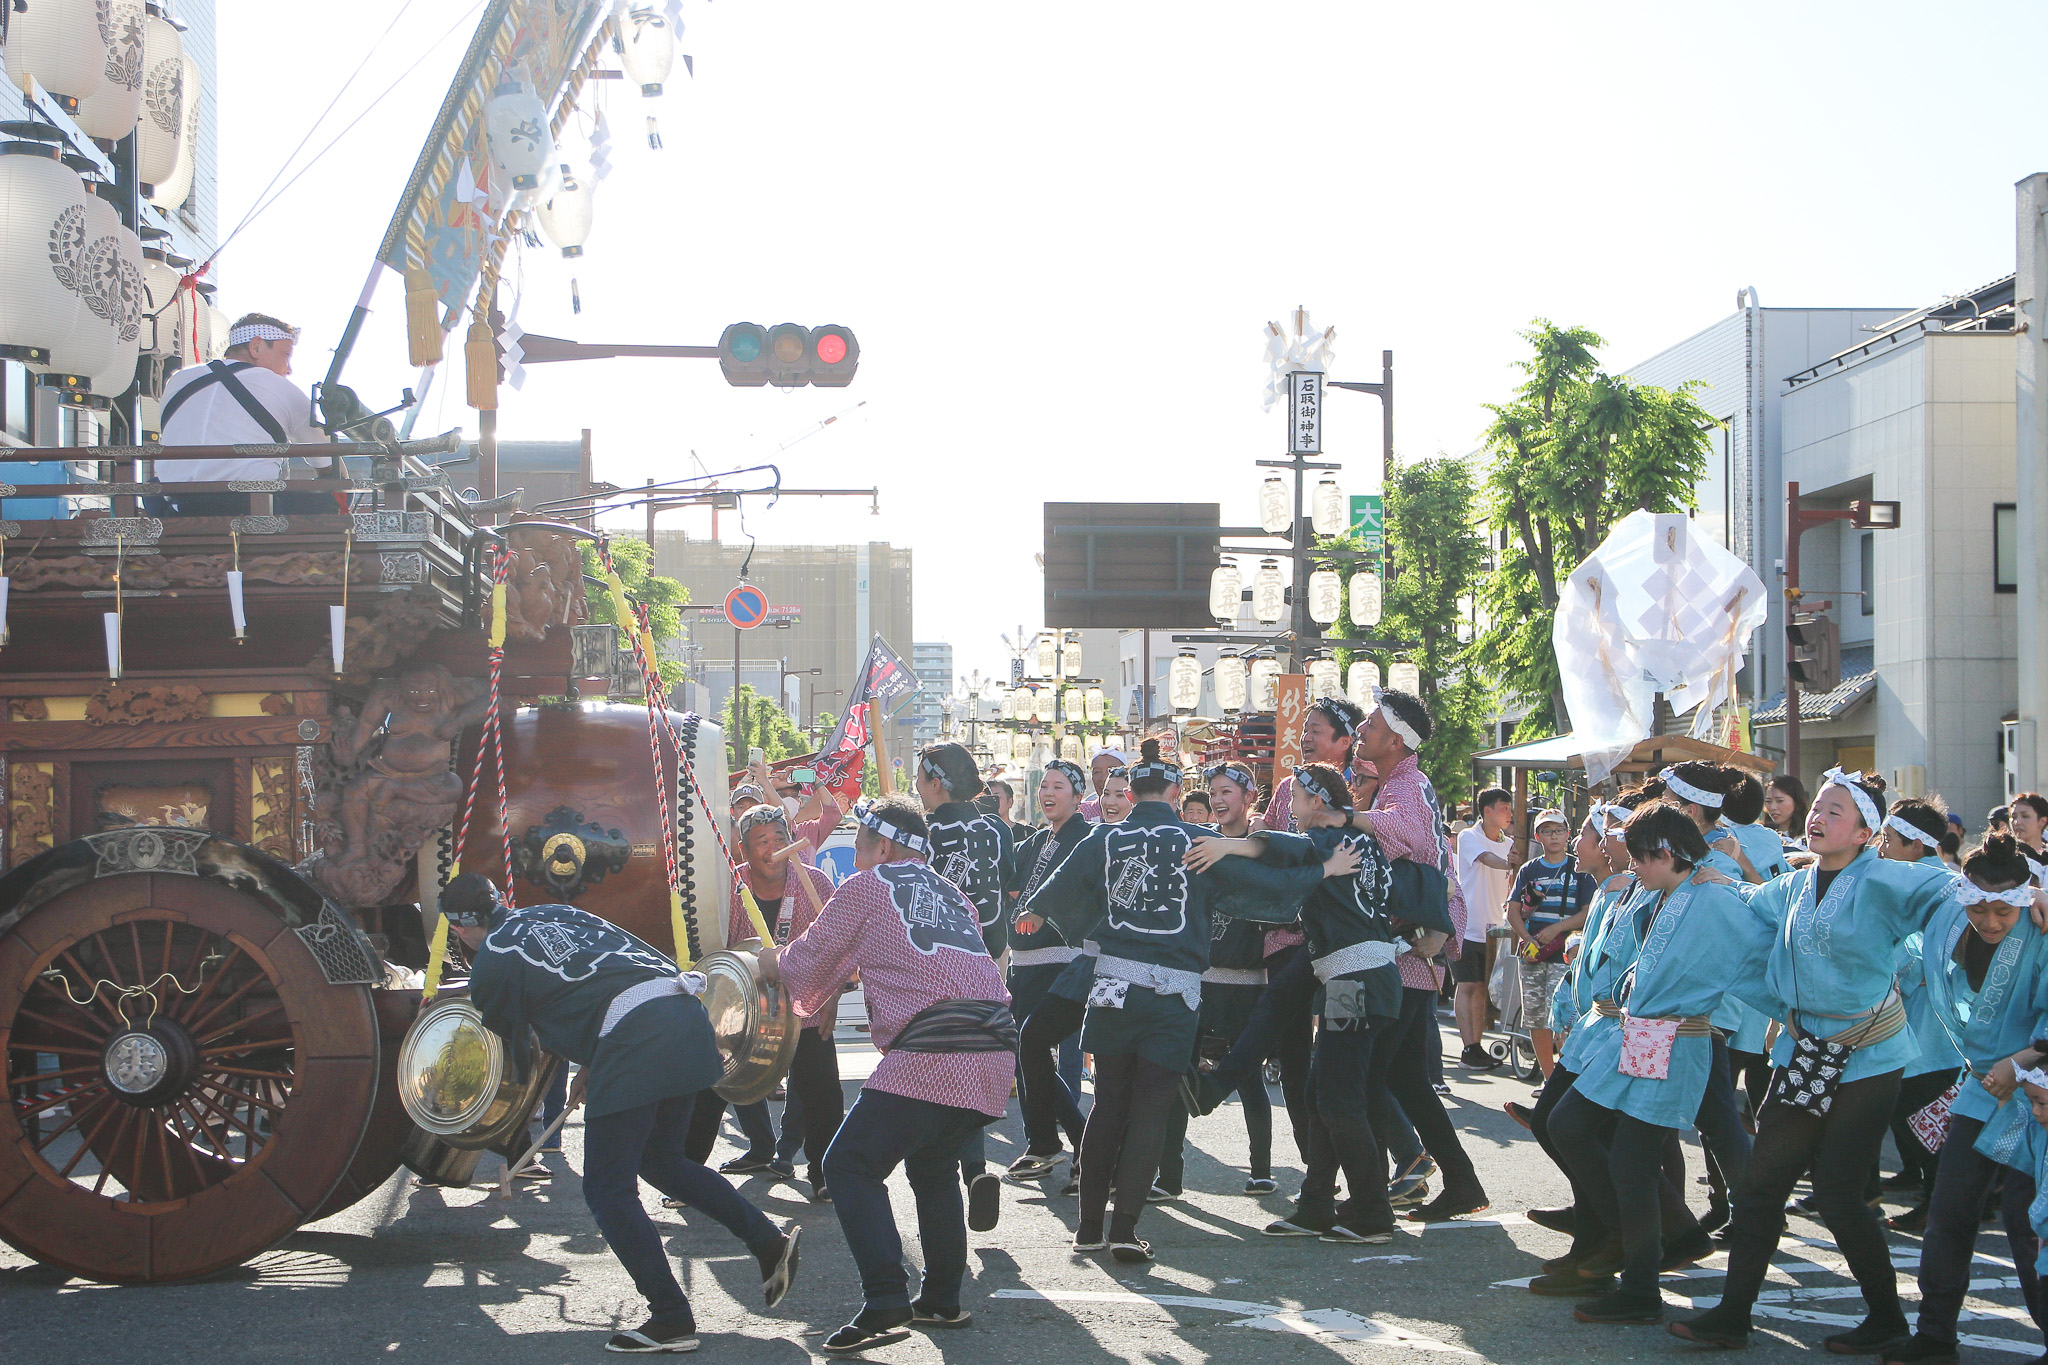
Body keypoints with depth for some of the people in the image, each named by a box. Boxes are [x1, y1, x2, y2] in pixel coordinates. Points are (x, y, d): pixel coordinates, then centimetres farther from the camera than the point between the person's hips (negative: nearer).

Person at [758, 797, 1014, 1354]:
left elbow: (809, 966, 13)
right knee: (932, 1164, 26)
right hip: (997, 1050, 8)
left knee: (851, 1165, -3)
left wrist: (773, 962, 34)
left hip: (932, 1052, -8)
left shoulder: (866, 886, 7)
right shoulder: (953, 896, 26)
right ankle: (942, 1300, 27)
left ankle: (885, 1304, -16)